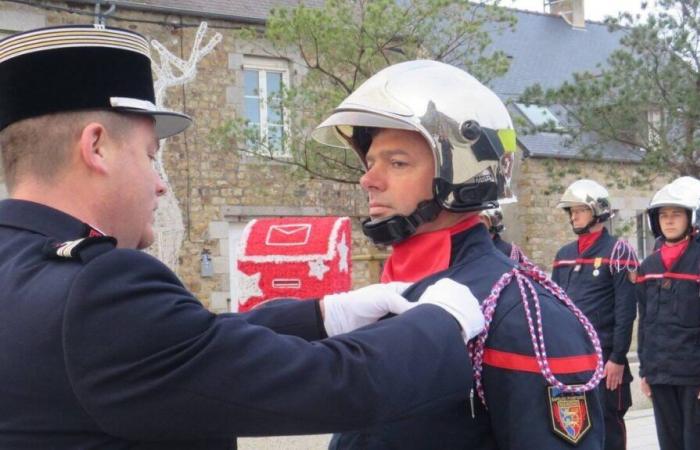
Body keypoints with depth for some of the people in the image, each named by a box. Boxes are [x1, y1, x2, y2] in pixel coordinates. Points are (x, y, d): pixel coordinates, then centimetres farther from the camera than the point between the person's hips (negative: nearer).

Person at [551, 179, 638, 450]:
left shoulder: (617, 252, -5)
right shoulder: (564, 255, 14)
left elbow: (626, 312, -10)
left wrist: (618, 358, -14)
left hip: (603, 359, -6)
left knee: (607, 427, 1)